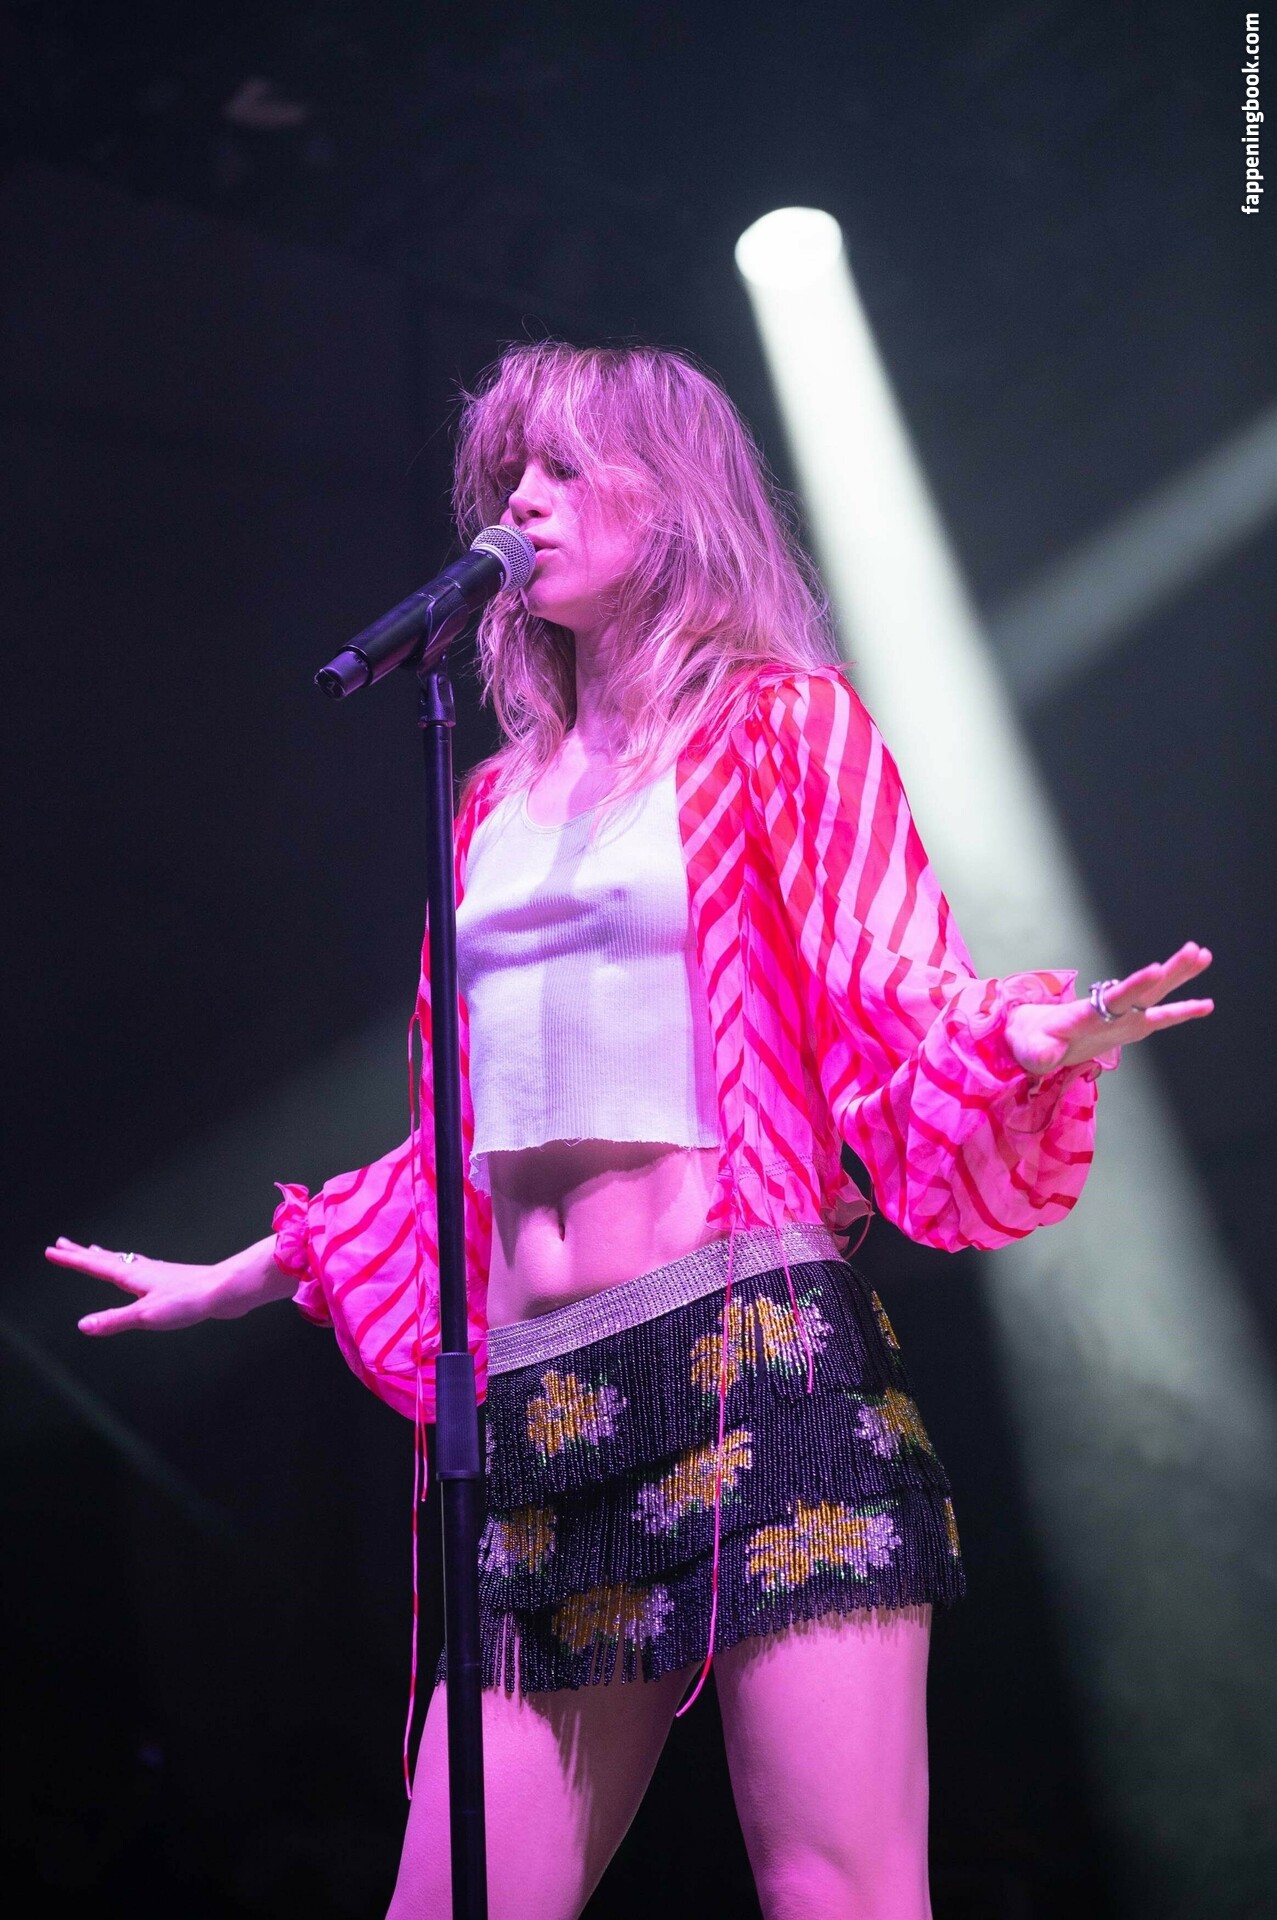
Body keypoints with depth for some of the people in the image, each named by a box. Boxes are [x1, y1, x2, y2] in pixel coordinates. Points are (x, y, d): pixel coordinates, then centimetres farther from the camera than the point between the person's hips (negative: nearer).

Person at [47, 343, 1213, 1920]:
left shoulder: (784, 725, 7)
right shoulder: (496, 804, 22)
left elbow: (901, 1023, -1)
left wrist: (1030, 1037, -23)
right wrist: (250, 1273, 34)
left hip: (759, 1356, -5)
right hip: (541, 1407, 6)